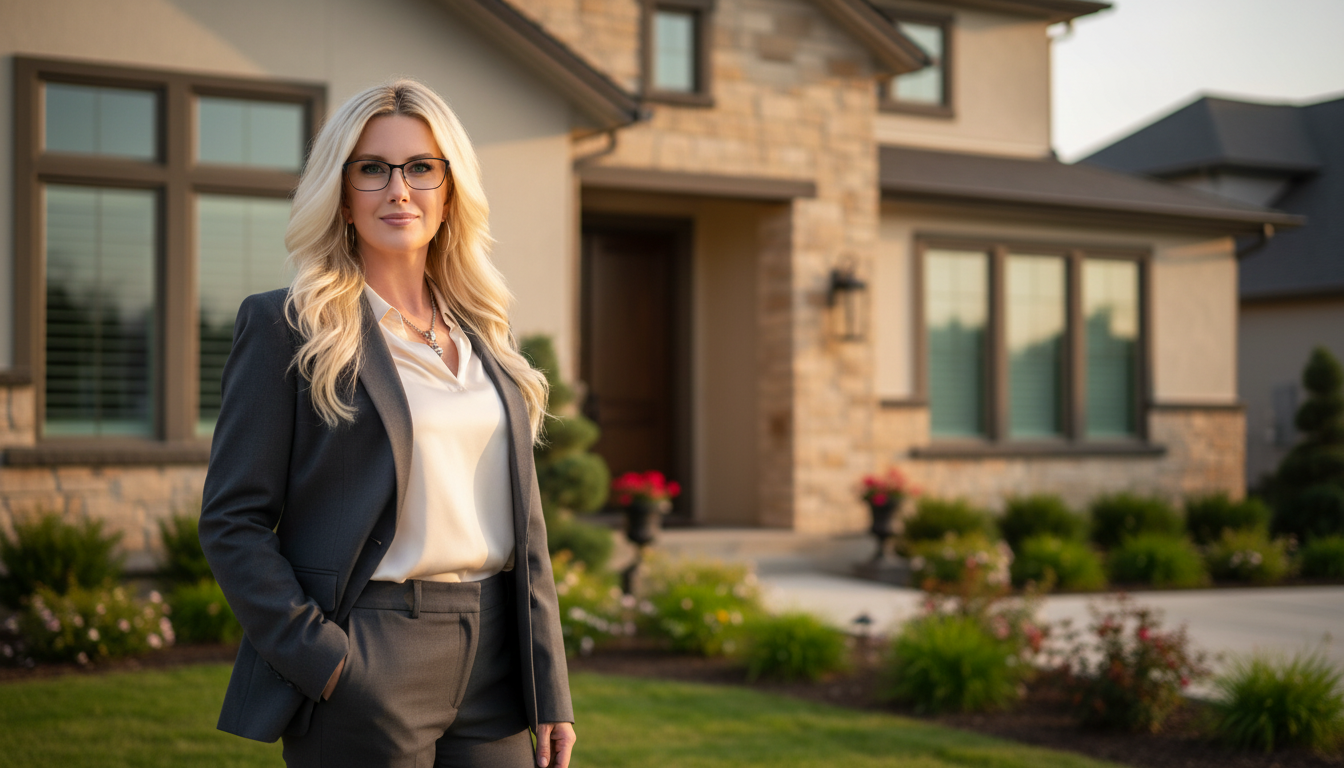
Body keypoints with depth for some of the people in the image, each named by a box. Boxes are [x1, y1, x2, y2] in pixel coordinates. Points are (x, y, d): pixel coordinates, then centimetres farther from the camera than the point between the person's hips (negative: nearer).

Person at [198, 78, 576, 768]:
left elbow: (523, 521, 12)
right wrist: (325, 662, -15)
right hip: (364, 676, -5)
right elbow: (232, 522, -6)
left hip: (491, 670, 5)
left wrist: (550, 689, 7)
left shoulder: (484, 335, 12)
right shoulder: (284, 326, -3)